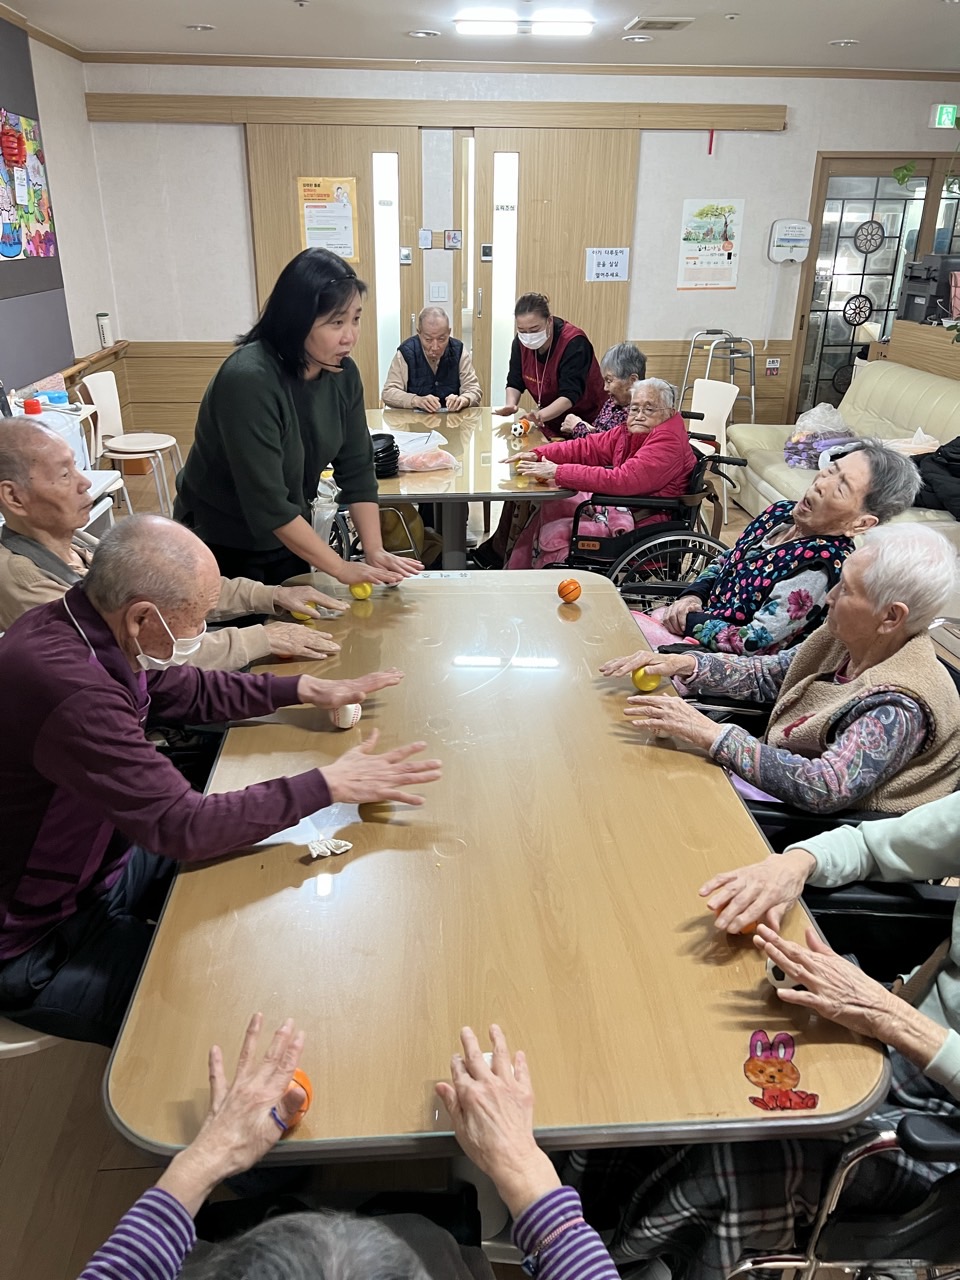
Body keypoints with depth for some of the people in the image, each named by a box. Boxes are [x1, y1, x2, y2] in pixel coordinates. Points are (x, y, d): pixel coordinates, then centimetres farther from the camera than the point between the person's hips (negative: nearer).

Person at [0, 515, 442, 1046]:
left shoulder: (80, 624, -8)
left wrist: (306, 689, 3)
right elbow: (183, 827, -32)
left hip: (94, 862, 9)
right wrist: (328, 784, -24)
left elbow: (187, 691, 10)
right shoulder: (68, 688, -37)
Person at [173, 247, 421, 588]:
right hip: (223, 549, -6)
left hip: (288, 538, 6)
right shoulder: (248, 380, -29)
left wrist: (375, 551, -15)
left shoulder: (343, 374, -9)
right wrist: (341, 569, -26)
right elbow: (267, 503, -30)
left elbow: (357, 469, -5)